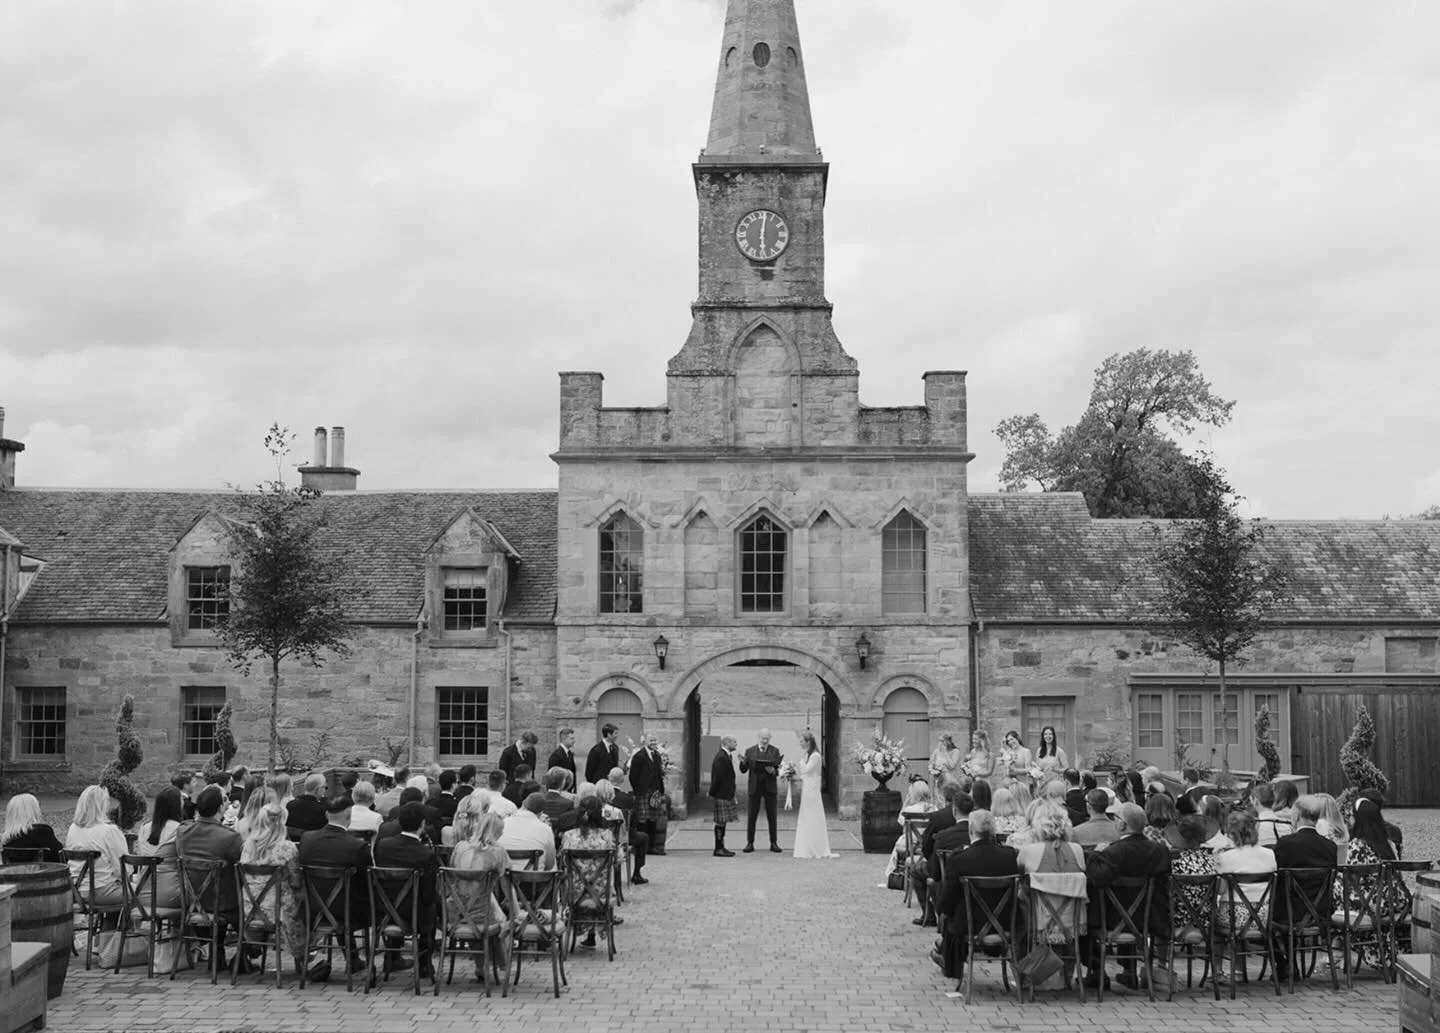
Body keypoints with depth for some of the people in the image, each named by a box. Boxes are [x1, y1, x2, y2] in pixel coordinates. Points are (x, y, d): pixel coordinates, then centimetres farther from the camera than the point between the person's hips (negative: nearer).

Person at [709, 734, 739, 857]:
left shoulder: (726, 756, 14)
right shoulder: (722, 758, -19)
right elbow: (717, 778, -20)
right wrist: (712, 794, -18)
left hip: (725, 794, 10)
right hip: (721, 795, -10)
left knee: (722, 822, 13)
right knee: (721, 822, -5)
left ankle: (721, 847, 18)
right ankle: (718, 849, 0)